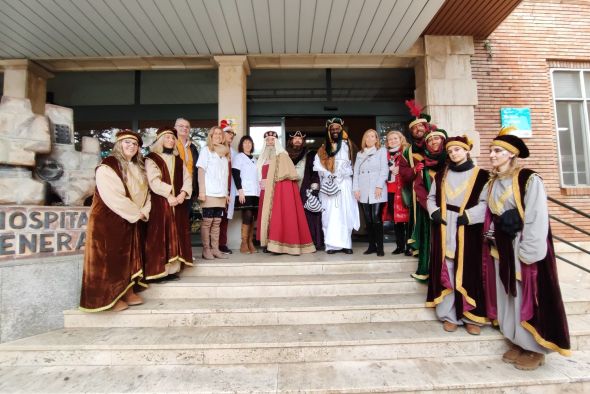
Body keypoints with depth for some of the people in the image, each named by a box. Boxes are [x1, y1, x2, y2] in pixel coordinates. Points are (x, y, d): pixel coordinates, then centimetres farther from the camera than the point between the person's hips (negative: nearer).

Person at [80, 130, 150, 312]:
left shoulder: (138, 169, 12)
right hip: (109, 221, -8)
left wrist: (144, 211, -8)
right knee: (110, 258, 0)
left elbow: (145, 192, 10)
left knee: (130, 256, 12)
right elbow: (114, 198, -22)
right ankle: (112, 297, 10)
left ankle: (129, 292, 23)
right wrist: (137, 213, -15)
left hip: (131, 221, 8)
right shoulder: (107, 167, -13)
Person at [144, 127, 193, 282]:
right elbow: (154, 181, -12)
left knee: (175, 235, 4)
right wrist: (169, 195, -20)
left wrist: (183, 193, -10)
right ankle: (157, 271, -2)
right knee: (159, 236, -6)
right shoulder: (151, 158, 1)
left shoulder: (178, 160, 18)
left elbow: (187, 178, 8)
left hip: (178, 202, 5)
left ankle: (172, 269, 10)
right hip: (159, 202, -5)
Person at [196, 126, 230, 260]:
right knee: (207, 221, -4)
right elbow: (201, 171, -3)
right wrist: (201, 191, -12)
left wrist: (226, 192, 13)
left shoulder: (225, 152, 20)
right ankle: (206, 249, 3)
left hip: (221, 193, 5)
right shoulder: (206, 150, 4)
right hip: (209, 192, -5)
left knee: (217, 222, 5)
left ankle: (215, 249, 9)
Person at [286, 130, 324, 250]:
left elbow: (315, 171, 1)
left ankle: (312, 242, -2)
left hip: (306, 190, -2)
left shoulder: (310, 154, 9)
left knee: (308, 217, -6)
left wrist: (314, 187, -11)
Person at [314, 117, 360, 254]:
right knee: (330, 213, -3)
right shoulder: (324, 148, 15)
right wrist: (328, 175, -9)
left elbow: (350, 164, 0)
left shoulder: (347, 145, 8)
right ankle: (332, 244, -3)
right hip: (328, 184, 2)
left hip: (344, 183, -1)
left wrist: (337, 175, -9)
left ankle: (345, 243, -1)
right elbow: (317, 164, 5)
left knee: (344, 212, -4)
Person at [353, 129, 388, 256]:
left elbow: (384, 169, -1)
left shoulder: (382, 151, 10)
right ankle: (372, 245, 10)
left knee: (376, 218, -10)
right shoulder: (359, 154, 20)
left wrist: (379, 186, -12)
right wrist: (356, 188, 2)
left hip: (377, 191, -3)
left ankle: (380, 247, -4)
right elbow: (356, 172, 13)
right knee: (368, 220, 3)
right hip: (363, 192, 4)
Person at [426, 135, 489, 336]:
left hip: (469, 231, -3)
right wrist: (434, 212, -3)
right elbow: (431, 198, 14)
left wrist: (468, 216, -18)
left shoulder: (481, 176, 0)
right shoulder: (441, 176, 12)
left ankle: (471, 316, 16)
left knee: (469, 271, 2)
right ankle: (449, 314, 14)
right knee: (446, 271, 5)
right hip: (444, 231, 3)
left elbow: (485, 203, -7)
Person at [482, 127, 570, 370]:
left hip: (523, 249, -7)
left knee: (528, 296, 3)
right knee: (509, 295, 13)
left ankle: (535, 348, 19)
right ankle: (518, 342, 27)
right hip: (501, 248, 7)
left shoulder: (529, 179, -13)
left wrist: (527, 252, -19)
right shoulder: (493, 182, 9)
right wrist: (492, 235, 2)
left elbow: (537, 219, -17)